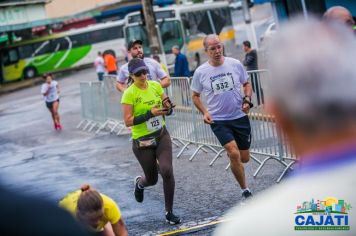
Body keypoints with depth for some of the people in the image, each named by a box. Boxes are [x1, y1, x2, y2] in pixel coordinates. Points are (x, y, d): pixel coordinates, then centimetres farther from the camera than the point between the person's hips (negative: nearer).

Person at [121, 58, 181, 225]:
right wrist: (150, 113, -27)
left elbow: (168, 111, 10)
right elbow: (128, 121, -20)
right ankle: (139, 183, 50)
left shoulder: (156, 86, 0)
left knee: (167, 171, -16)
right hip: (142, 142, -3)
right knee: (152, 179, 10)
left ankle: (169, 212, 0)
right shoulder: (129, 94, -15)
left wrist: (168, 107, -13)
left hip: (161, 136, 3)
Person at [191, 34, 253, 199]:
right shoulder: (200, 72, -5)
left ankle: (230, 152, 47)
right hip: (218, 120, -2)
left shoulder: (235, 64, -3)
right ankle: (245, 191, -6)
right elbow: (195, 96, 9)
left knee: (244, 158, 9)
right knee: (234, 153, -20)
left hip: (240, 117, 2)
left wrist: (247, 100, -7)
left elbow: (246, 84, 12)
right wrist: (204, 112, -6)